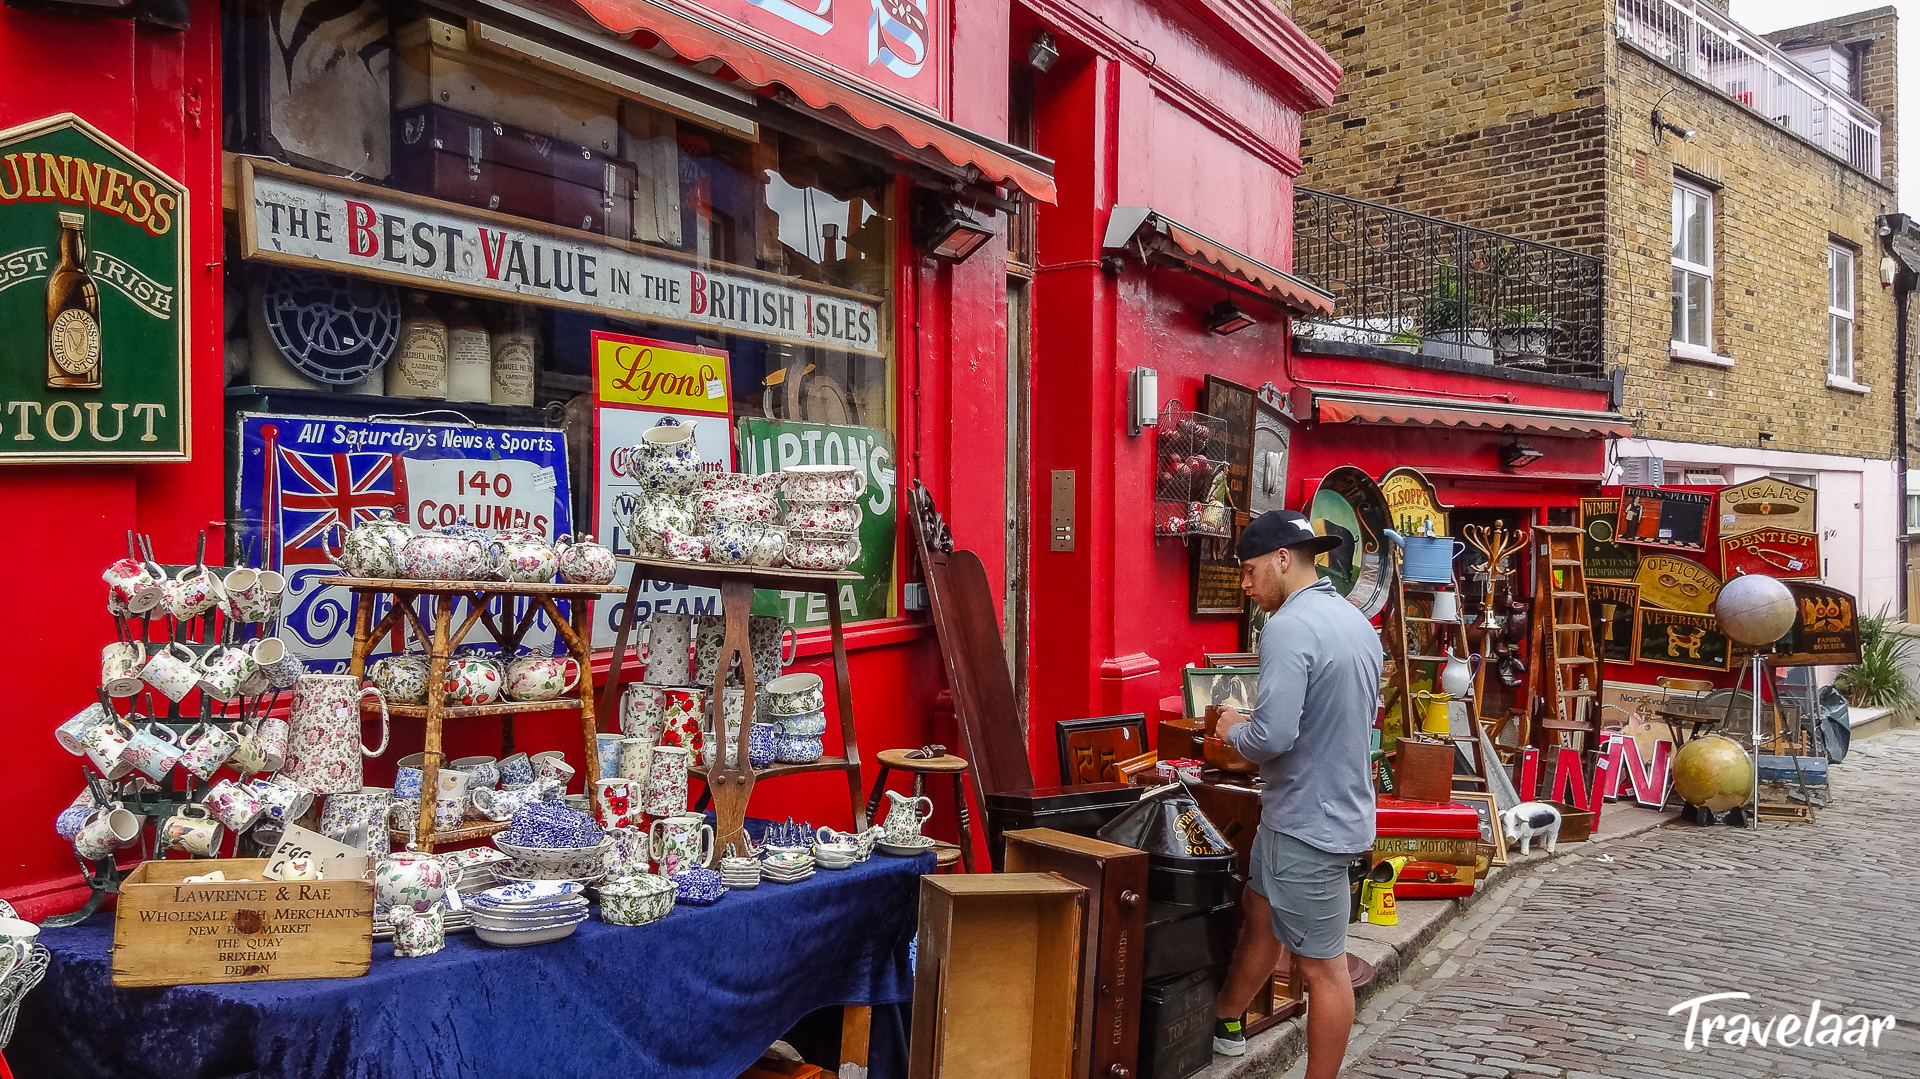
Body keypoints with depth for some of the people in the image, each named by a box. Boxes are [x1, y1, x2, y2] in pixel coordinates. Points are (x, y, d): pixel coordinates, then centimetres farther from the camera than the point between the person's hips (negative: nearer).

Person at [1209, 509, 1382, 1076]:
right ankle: (1224, 1022, 43)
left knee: (1322, 965, 2)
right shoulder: (1357, 620, 8)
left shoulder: (1289, 627, -22)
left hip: (1310, 822, -10)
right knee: (1260, 913, 25)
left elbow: (1271, 737, -29)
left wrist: (1234, 729, -6)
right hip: (1341, 801, 10)